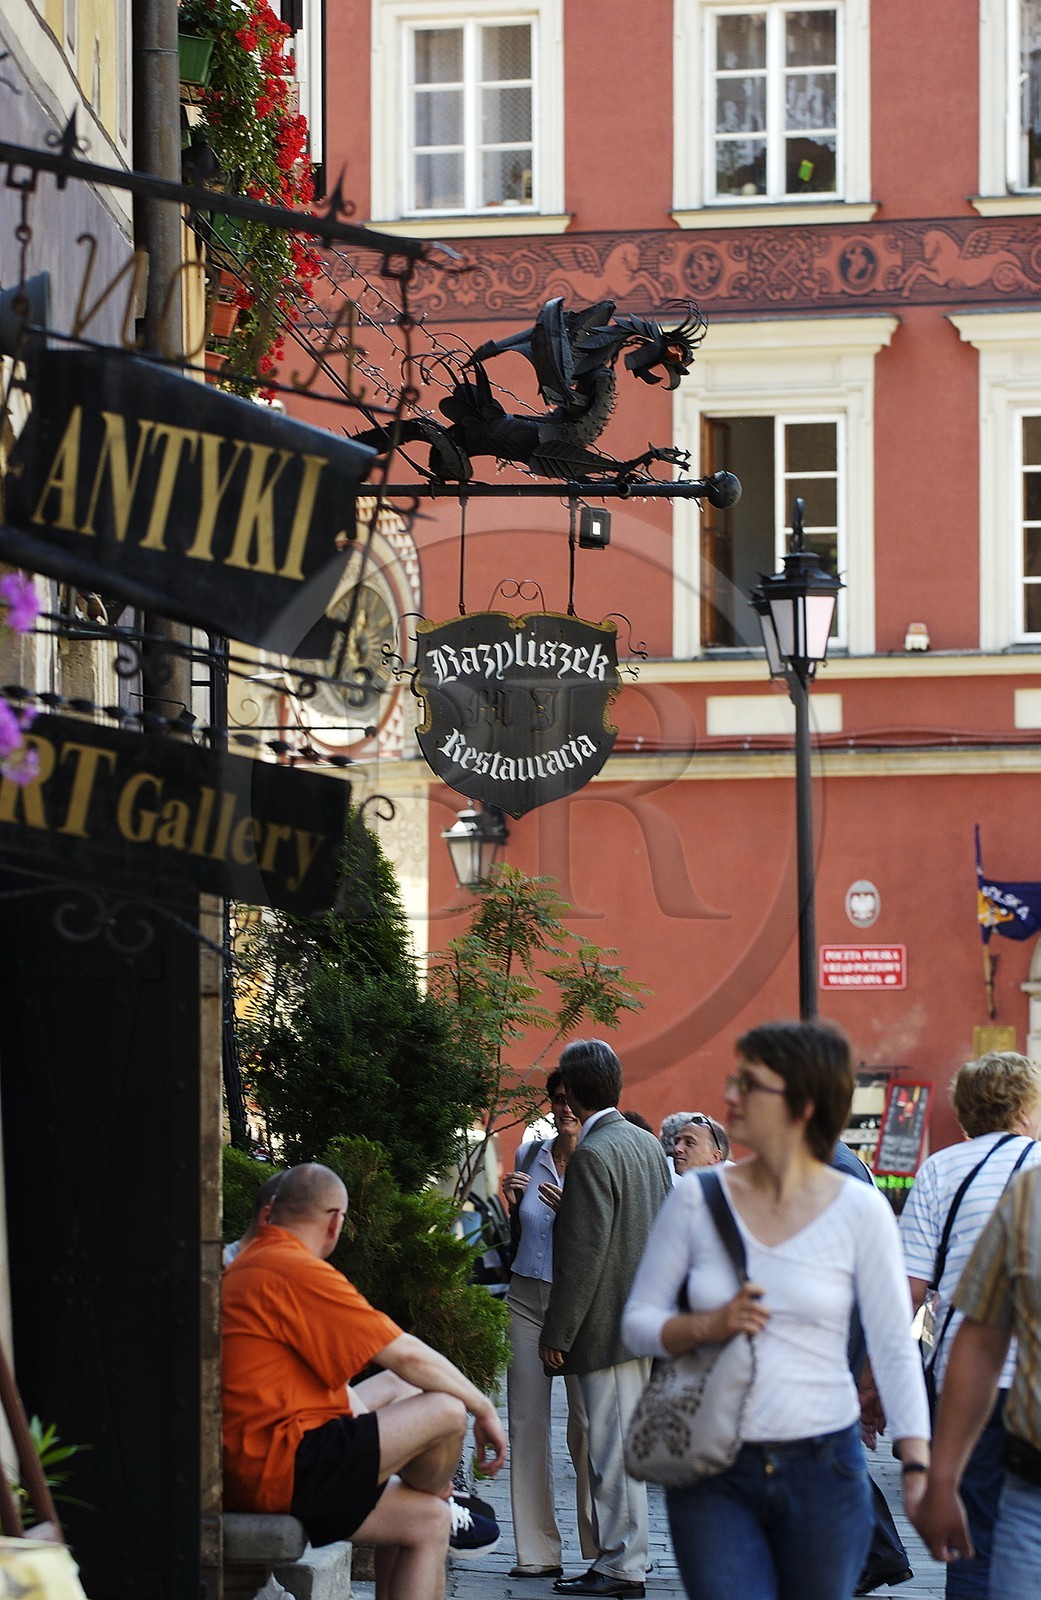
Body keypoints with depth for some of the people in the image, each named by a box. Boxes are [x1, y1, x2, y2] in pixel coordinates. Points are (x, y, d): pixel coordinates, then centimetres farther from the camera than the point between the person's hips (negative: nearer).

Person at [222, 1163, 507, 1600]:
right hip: (284, 1469, -11)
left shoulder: (246, 1267, 19)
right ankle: (440, 1500, 20)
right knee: (444, 1410, -9)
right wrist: (483, 1408, 1)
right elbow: (408, 1355, -13)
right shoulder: (299, 1270, -15)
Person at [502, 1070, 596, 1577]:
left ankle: (602, 1549, -1)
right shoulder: (528, 1156, 9)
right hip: (527, 1298, 4)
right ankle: (537, 1552, 4)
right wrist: (513, 1202, 1)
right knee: (527, 1422, 0)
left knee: (587, 1424, -10)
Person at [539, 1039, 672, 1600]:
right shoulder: (646, 1143, 10)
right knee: (619, 1443, 15)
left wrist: (557, 1334, -14)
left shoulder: (593, 1155, -18)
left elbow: (583, 1255, -19)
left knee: (612, 1446, -3)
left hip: (608, 1324, -9)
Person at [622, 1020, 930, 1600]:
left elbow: (895, 1348, -1)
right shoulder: (697, 1199, 2)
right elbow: (638, 1321, 7)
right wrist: (707, 1325, -13)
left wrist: (919, 1466, -10)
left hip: (822, 1465, -1)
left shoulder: (860, 1211, -2)